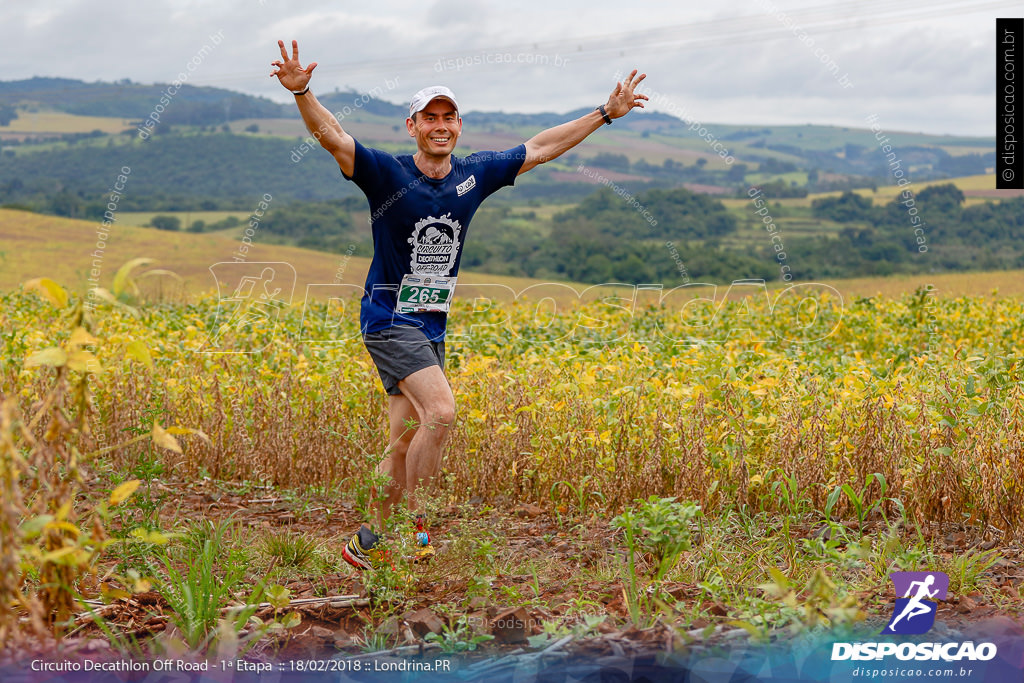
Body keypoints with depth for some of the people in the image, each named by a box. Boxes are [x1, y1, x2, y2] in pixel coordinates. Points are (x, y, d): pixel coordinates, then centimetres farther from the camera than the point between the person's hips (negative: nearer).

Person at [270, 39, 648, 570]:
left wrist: (607, 112, 15)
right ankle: (413, 523, -9)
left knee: (405, 444, 8)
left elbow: (540, 148, 12)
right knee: (441, 413, -23)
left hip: (431, 328, 6)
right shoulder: (387, 175, -11)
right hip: (389, 320, -6)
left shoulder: (475, 175, 3)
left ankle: (368, 543, 20)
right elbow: (330, 135, -25)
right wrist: (301, 92, -44)